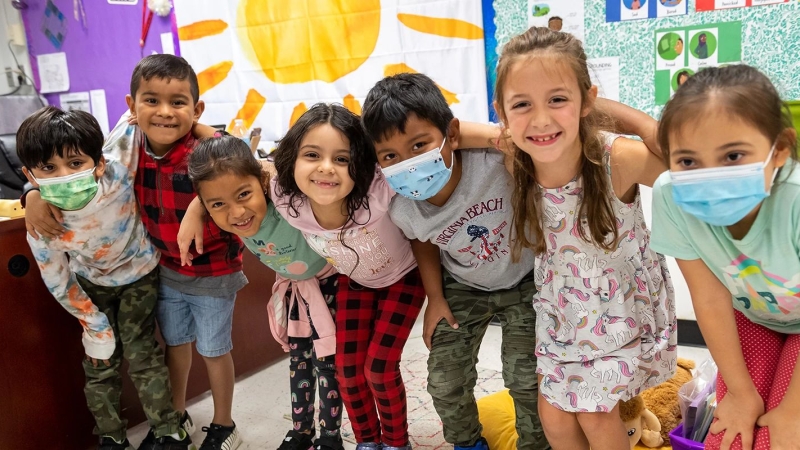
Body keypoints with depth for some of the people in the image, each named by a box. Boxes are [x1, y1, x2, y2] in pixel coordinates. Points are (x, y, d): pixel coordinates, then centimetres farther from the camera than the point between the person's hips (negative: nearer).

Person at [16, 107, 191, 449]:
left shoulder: (118, 173, -39)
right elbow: (59, 284, -14)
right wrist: (94, 326, -5)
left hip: (138, 274, -1)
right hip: (92, 282, 1)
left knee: (141, 353, 1)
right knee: (100, 363, 8)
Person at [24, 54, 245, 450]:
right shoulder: (128, 146, -13)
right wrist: (37, 193, -14)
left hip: (213, 272, -5)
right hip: (165, 267, 5)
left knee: (213, 350, 13)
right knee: (174, 341, 24)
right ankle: (176, 415, 48)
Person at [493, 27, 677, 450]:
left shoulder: (620, 160, -33)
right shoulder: (511, 164, -24)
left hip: (622, 303, -3)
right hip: (563, 306, 3)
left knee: (595, 415, 6)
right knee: (554, 416, 12)